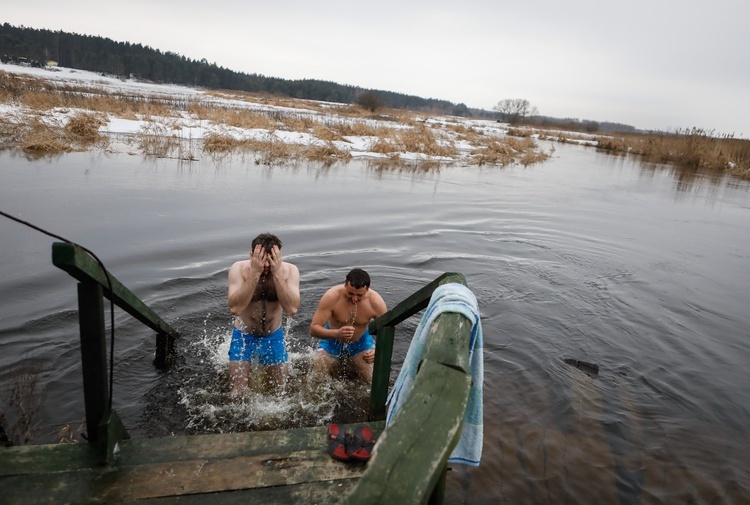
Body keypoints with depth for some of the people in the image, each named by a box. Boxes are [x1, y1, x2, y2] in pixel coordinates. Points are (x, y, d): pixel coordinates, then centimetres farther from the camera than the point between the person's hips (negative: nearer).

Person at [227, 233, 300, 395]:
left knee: (281, 391, 15)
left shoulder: (289, 270, -18)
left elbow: (292, 309, -30)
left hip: (274, 337, 2)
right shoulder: (239, 269, -21)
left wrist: (277, 274, -37)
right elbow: (235, 308, -33)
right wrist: (255, 273, -39)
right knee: (238, 395, 2)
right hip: (244, 337, -1)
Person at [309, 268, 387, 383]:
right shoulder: (331, 297, -34)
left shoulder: (376, 302, -30)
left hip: (360, 341, 1)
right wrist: (336, 333, -53)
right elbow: (313, 329, -33)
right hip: (332, 339, -1)